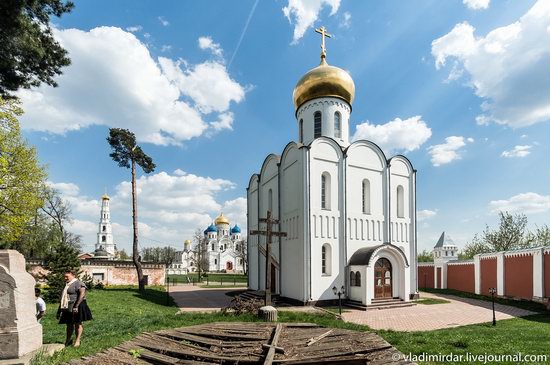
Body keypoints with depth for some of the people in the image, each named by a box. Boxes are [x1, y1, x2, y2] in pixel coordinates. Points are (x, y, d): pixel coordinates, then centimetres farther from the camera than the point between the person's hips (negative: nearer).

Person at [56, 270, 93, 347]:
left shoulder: (78, 283, -11)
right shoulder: (67, 285, 18)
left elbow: (82, 294, -21)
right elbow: (64, 296, 24)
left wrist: (76, 306, -25)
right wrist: (61, 308, 18)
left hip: (76, 307, -8)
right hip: (67, 308, 8)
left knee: (77, 323, -2)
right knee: (69, 324, 13)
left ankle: (77, 340, 3)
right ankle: (68, 340, 23)